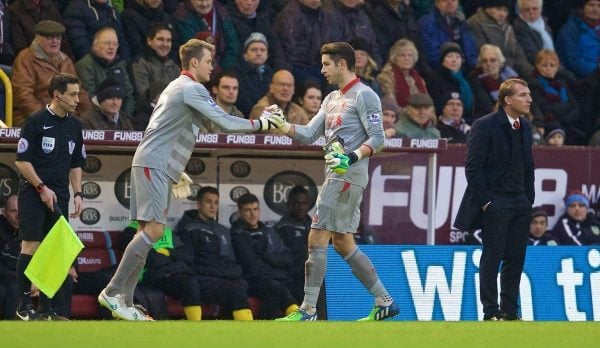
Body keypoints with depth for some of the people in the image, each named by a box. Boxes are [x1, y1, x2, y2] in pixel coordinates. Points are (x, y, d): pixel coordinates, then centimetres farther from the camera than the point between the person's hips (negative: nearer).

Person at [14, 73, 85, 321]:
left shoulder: (74, 125, 12)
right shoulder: (36, 121, -7)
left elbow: (76, 164, 20)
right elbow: (22, 160, -8)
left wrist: (78, 193, 10)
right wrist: (42, 188, -13)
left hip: (59, 197, 6)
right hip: (33, 194, -6)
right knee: (30, 246, -7)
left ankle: (46, 307, 7)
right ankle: (24, 305, -3)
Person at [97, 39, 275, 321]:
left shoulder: (176, 87, 23)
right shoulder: (192, 89, -9)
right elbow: (225, 123, -15)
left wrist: (177, 173, 28)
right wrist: (259, 124, -3)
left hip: (154, 167, 10)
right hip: (153, 166, -10)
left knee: (148, 231, 5)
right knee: (153, 229, -17)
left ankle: (123, 299, 1)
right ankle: (112, 292, -20)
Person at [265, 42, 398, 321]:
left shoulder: (364, 96, -8)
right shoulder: (332, 99, 19)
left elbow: (377, 138, -15)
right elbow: (308, 134, 17)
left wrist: (351, 157, -28)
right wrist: (281, 124, 2)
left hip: (348, 177, -10)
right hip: (336, 176, 10)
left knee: (317, 238, -10)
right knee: (343, 243, 12)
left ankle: (308, 310, -8)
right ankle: (384, 301, 17)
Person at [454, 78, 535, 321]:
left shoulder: (524, 128, 12)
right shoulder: (485, 126, -9)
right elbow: (473, 168, -11)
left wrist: (529, 199, 11)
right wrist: (485, 201, -14)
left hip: (520, 203, 7)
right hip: (495, 203, -7)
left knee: (516, 258, 5)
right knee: (492, 258, -3)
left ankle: (510, 311, 11)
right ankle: (491, 312, 1)